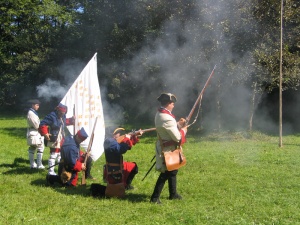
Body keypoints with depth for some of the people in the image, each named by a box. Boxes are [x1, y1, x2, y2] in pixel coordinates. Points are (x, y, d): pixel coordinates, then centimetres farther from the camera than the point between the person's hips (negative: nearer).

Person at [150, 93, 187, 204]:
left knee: (173, 170, 21)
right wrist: (183, 130, -6)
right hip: (167, 150, -10)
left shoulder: (159, 114, 3)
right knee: (165, 174, -1)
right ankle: (155, 197, 4)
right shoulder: (167, 119, -28)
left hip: (163, 147, 10)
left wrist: (178, 124, 3)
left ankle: (173, 194, 34)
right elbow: (177, 137, -24)